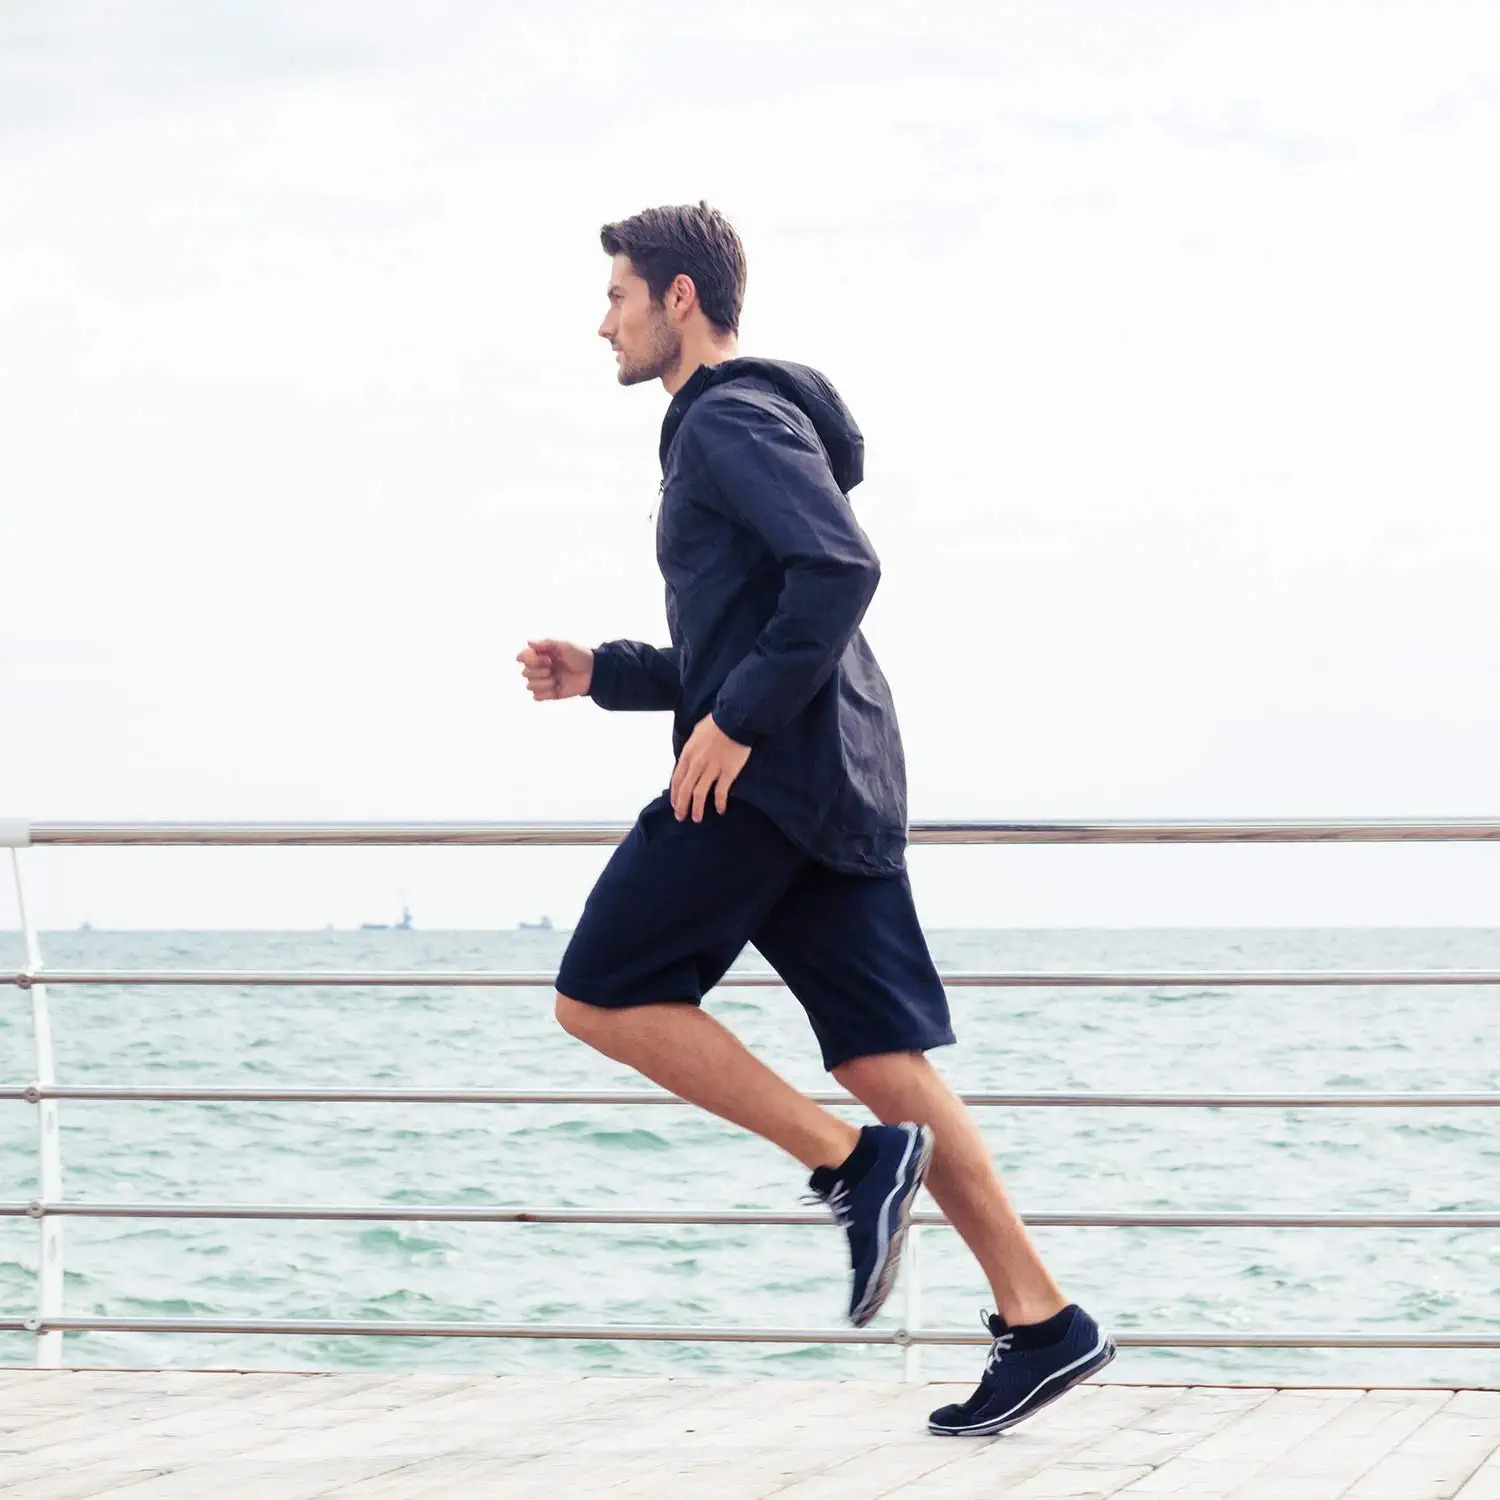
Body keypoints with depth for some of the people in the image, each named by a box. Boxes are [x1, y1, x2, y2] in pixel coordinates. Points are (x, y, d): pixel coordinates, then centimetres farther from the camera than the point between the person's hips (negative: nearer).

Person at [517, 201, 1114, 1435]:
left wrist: (737, 721, -21)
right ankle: (1040, 1320, -2)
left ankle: (850, 1161, -11)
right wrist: (602, 673, 22)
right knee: (884, 1059, 3)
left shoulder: (732, 419, -6)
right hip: (839, 786, 10)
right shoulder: (730, 430, 26)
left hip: (769, 777, -10)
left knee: (601, 996, -3)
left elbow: (841, 568, -21)